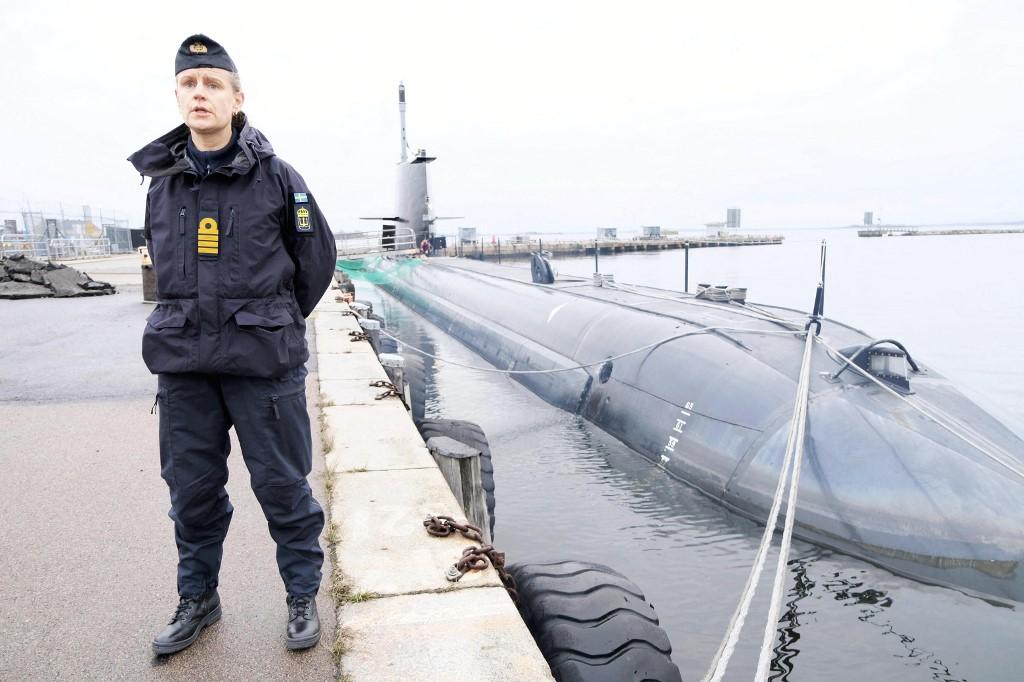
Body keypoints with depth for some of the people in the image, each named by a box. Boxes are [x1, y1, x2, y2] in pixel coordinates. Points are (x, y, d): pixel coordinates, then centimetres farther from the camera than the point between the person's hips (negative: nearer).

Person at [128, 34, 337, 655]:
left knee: (282, 484, 5)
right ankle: (198, 599, 32)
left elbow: (318, 259, 3)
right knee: (191, 488, 13)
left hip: (263, 362, -4)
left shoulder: (276, 177, -4)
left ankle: (304, 597, 23)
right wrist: (193, 321, 14)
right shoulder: (163, 182, 7)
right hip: (183, 361, 4)